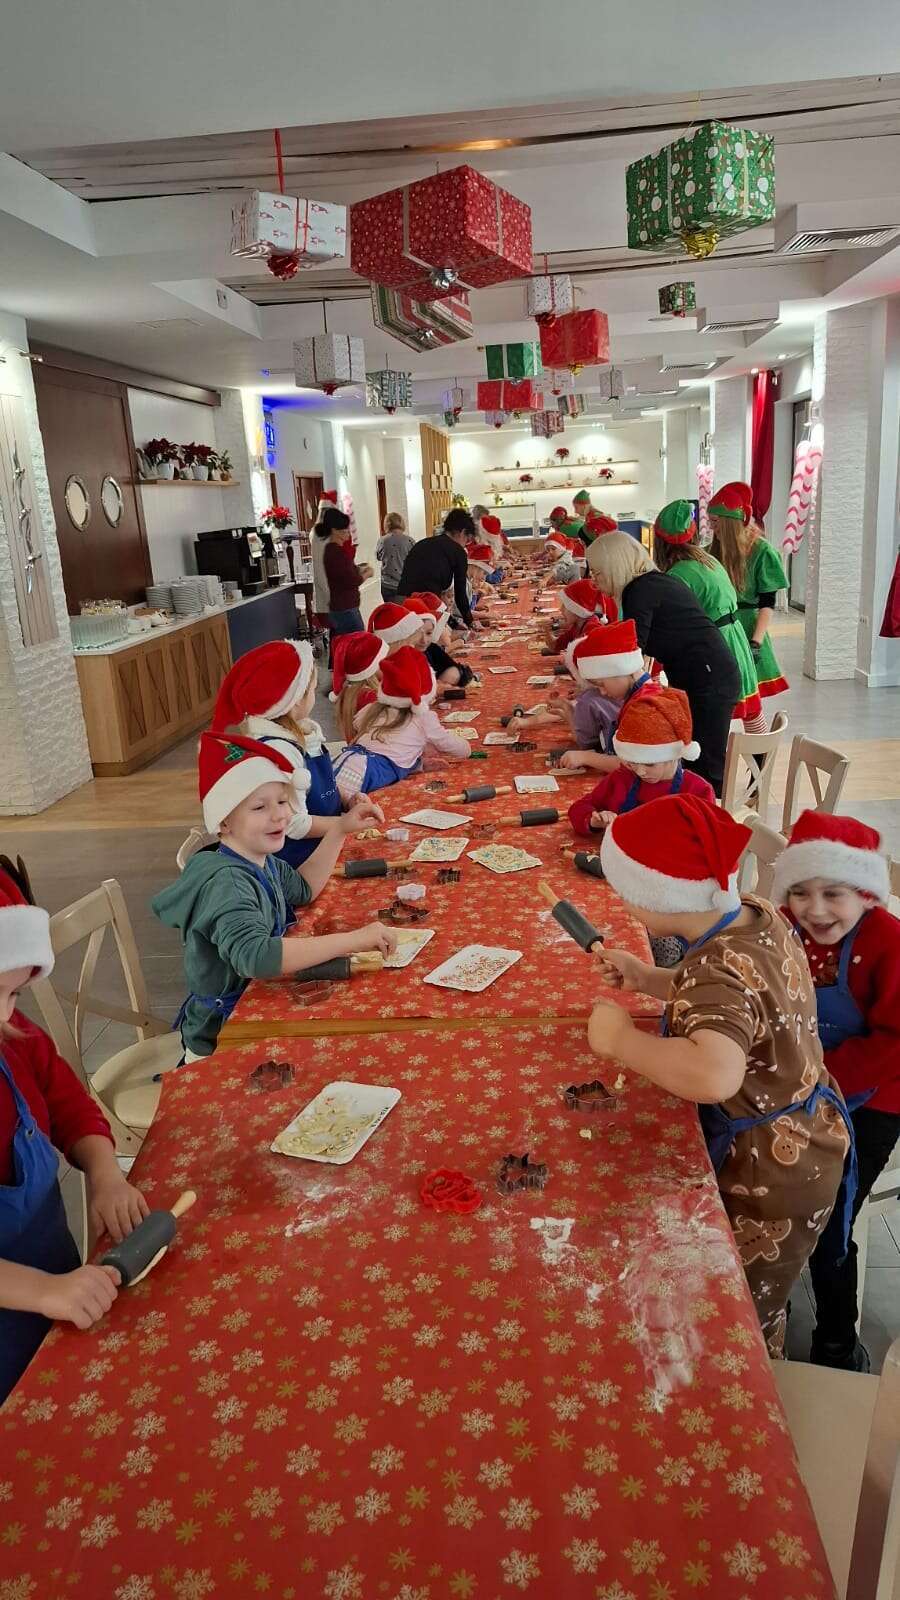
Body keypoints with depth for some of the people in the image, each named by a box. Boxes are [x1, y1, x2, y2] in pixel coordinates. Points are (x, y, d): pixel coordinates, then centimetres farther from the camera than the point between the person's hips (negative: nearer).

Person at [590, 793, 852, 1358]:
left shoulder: (716, 970, -36)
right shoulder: (760, 914, -9)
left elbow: (716, 1075, -57)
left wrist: (622, 1039, -40)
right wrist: (650, 979, 0)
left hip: (771, 1183, -9)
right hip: (807, 1144, 9)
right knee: (759, 1312, 32)